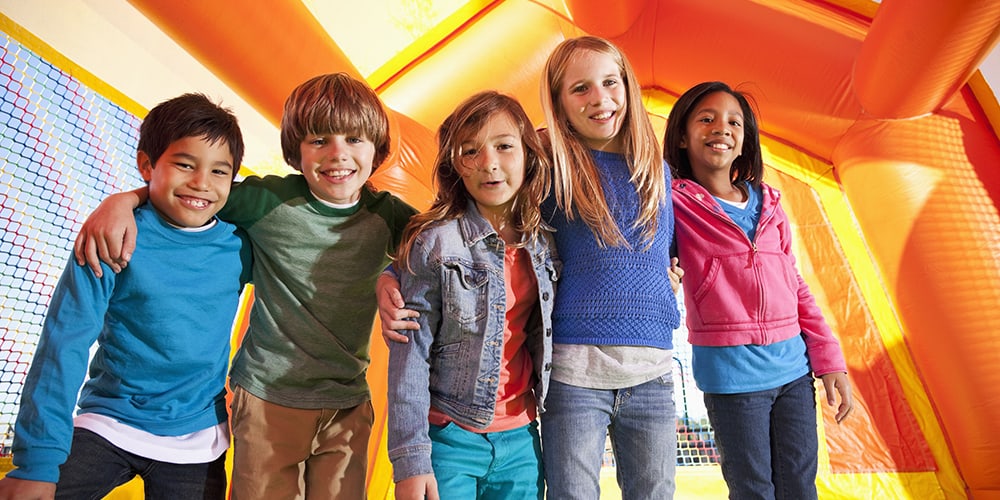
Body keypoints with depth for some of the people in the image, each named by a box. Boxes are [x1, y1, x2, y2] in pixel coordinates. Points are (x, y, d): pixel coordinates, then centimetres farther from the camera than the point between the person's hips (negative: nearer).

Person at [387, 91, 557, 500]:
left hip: (521, 441, 4)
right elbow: (409, 358, -12)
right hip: (448, 439, -4)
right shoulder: (434, 243, -12)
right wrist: (410, 459, -12)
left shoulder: (544, 245, 1)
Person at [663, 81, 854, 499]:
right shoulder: (676, 202, -6)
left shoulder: (768, 203, 9)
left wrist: (829, 360, 10)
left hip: (793, 366, 5)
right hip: (730, 373, -5)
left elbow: (796, 287, 12)